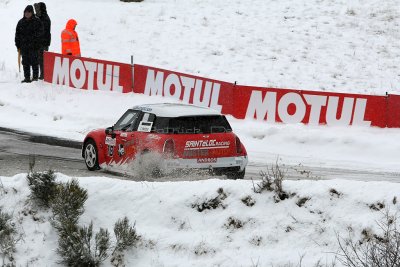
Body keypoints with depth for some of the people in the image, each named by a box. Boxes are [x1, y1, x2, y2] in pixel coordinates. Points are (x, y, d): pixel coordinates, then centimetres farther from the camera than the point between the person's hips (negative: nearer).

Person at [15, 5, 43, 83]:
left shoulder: (36, 21, -2)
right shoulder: (21, 22, 11)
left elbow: (40, 32, -6)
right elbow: (17, 34, 14)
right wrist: (18, 44, 8)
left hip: (34, 45, -4)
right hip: (24, 46, 4)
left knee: (34, 61, -1)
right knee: (25, 62, 6)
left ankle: (35, 76, 7)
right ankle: (27, 77, 12)